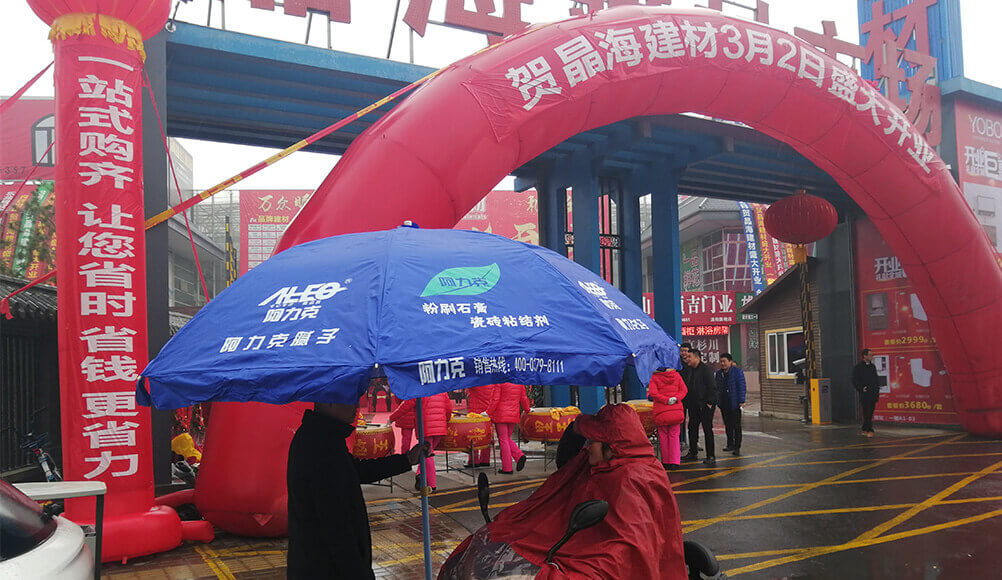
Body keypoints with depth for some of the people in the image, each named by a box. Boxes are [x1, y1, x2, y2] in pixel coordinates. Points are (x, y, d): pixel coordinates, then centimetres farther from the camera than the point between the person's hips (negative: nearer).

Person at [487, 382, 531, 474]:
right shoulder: (520, 384, 5)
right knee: (507, 439, 21)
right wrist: (526, 410, 31)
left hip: (501, 415, -5)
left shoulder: (500, 382, -10)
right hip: (514, 415, 5)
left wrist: (489, 413, -4)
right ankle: (520, 456, -1)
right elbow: (524, 399, 14)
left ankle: (507, 468, 3)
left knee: (503, 440, 2)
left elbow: (495, 400, -12)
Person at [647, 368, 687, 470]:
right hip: (676, 411, 3)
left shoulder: (654, 378, -6)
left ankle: (666, 462, 14)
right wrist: (676, 398, -8)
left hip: (661, 411, -3)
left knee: (663, 436, 9)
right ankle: (675, 462, 3)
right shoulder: (676, 375, 5)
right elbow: (683, 390, 3)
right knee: (674, 436, 9)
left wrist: (666, 400, -11)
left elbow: (653, 393, -14)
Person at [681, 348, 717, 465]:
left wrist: (709, 402, -17)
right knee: (692, 428, 11)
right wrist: (687, 403, 13)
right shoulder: (689, 370, 12)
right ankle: (692, 453, 22)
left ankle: (710, 456, 3)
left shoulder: (705, 370, -11)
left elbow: (712, 387, -14)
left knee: (707, 429, -3)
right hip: (693, 406, 8)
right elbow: (686, 387, 19)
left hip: (705, 405, -8)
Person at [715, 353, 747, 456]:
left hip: (734, 403, -6)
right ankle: (730, 444, 21)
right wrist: (716, 400, 11)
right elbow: (717, 387, 17)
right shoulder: (719, 373, 12)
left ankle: (737, 447, 2)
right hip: (723, 403, 6)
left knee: (736, 425, -2)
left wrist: (741, 401, -14)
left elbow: (741, 386, -9)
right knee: (727, 425, 11)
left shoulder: (737, 371, -6)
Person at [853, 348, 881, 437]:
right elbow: (855, 381, -5)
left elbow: (876, 379, 22)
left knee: (870, 413, 8)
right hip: (865, 394, -6)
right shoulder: (858, 368, -3)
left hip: (873, 394, 6)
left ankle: (865, 430, 17)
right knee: (867, 412, -8)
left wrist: (877, 388, 10)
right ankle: (869, 430, -8)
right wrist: (861, 388, -16)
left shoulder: (872, 366, 15)